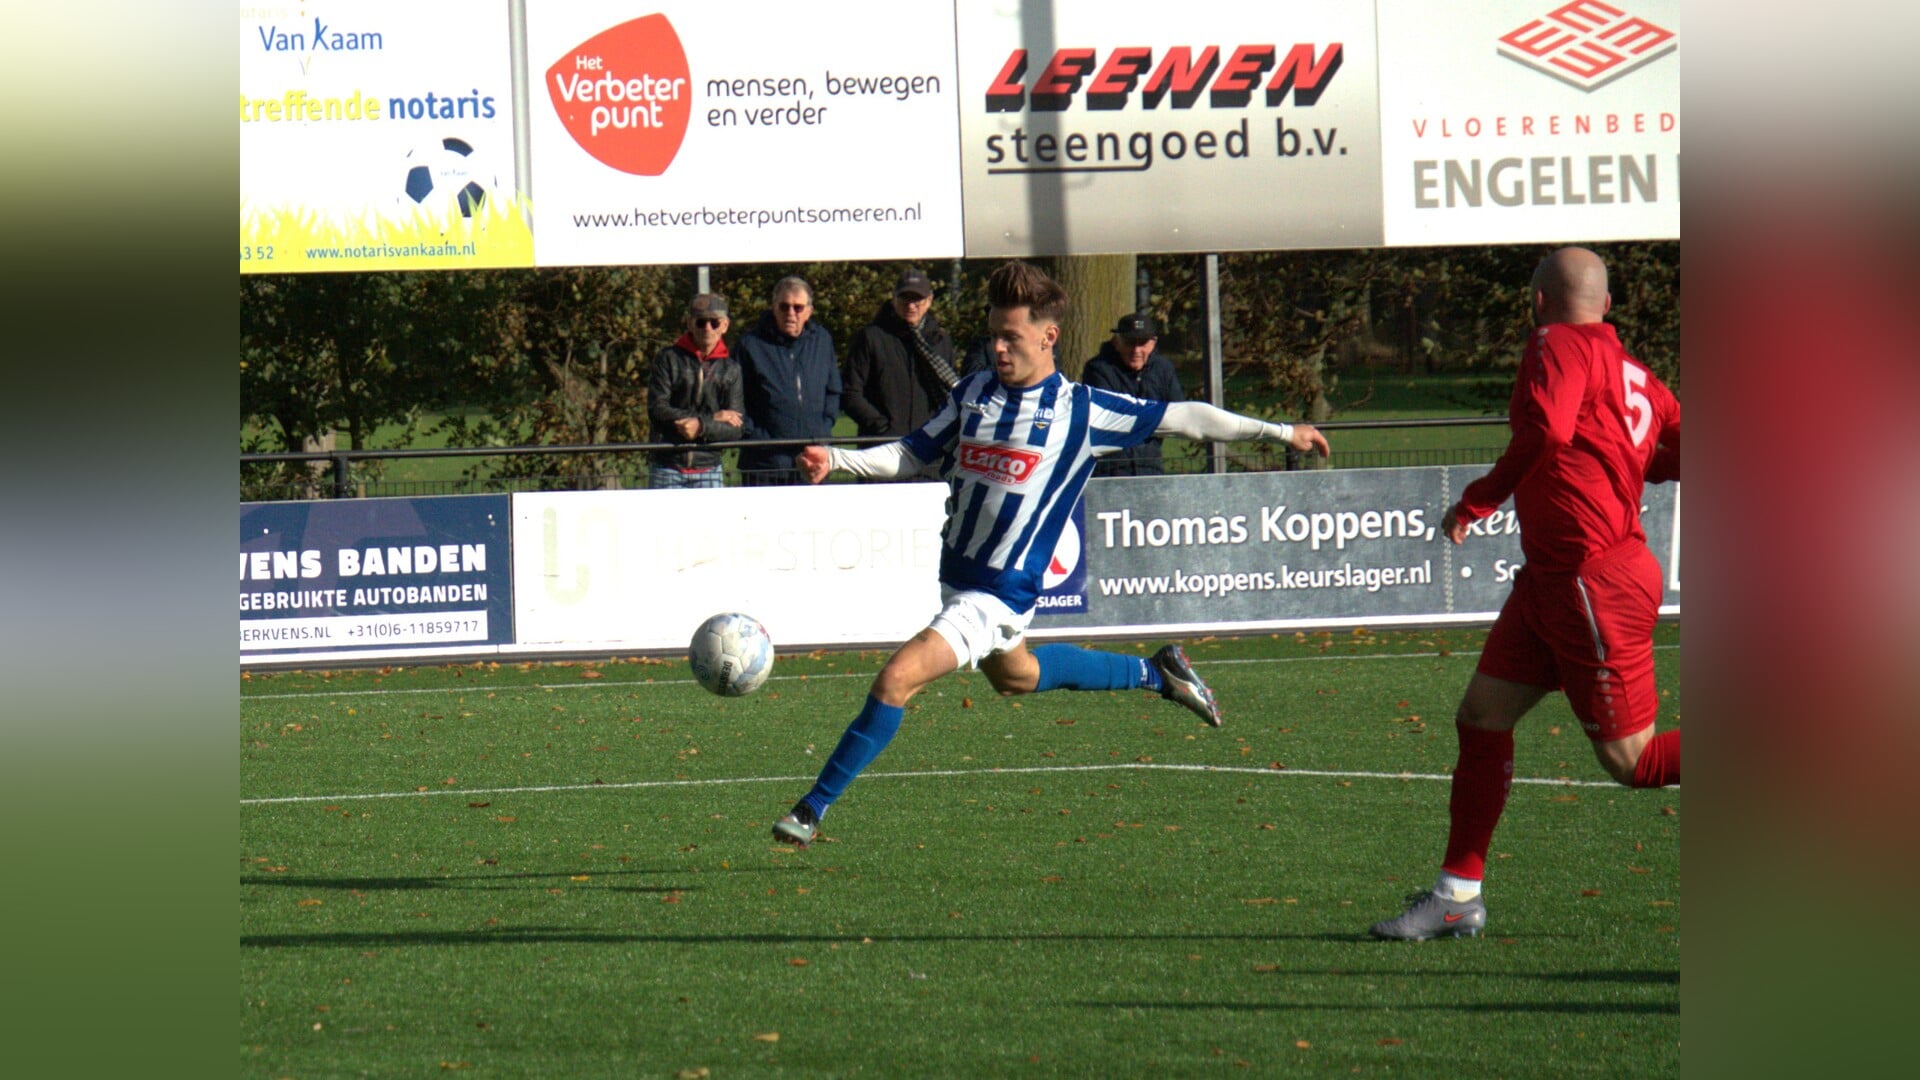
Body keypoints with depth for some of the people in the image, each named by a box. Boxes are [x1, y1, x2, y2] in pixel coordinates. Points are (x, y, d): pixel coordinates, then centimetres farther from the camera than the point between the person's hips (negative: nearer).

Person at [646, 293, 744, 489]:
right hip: (667, 469, -2)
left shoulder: (730, 370, 9)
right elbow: (656, 409, -8)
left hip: (708, 469, 2)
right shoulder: (668, 359, 3)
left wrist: (702, 427, -20)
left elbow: (734, 429, 1)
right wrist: (712, 418, -9)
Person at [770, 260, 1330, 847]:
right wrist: (834, 460, -2)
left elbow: (1180, 417, -1)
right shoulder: (973, 392, 4)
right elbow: (914, 454, 13)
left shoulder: (1082, 410, -10)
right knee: (1016, 675, 30)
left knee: (894, 681, -18)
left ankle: (815, 807, -9)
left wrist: (1280, 431, 3)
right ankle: (1155, 673, 45)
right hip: (957, 578, 8)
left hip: (1001, 594, -8)